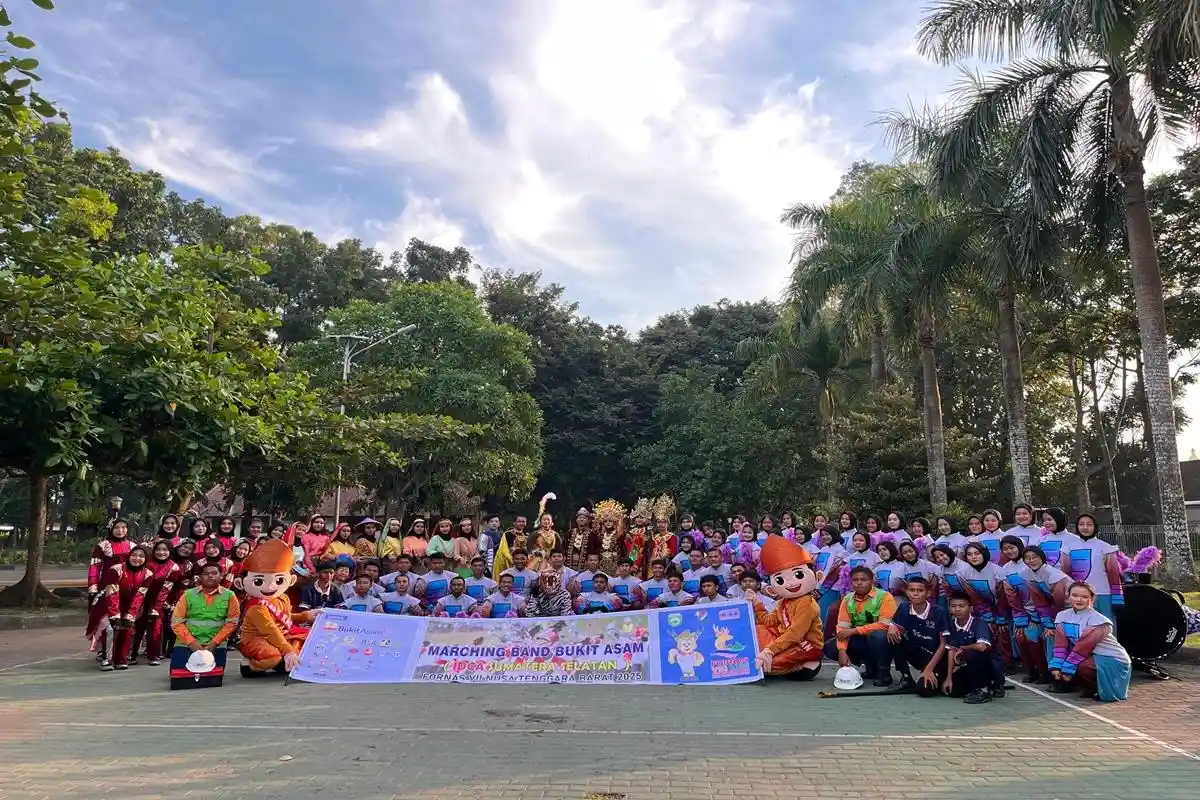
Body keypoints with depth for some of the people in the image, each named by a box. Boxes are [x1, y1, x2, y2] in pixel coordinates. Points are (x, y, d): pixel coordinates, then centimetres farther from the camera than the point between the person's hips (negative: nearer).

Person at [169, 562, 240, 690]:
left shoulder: (229, 595, 2)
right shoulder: (188, 594, 4)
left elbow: (231, 622, -2)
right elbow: (177, 622, 1)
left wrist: (214, 643, -12)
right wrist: (192, 642, -11)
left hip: (216, 645, -1)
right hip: (187, 643, 1)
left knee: (213, 681, -12)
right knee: (178, 682, -10)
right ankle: (194, 669, 26)